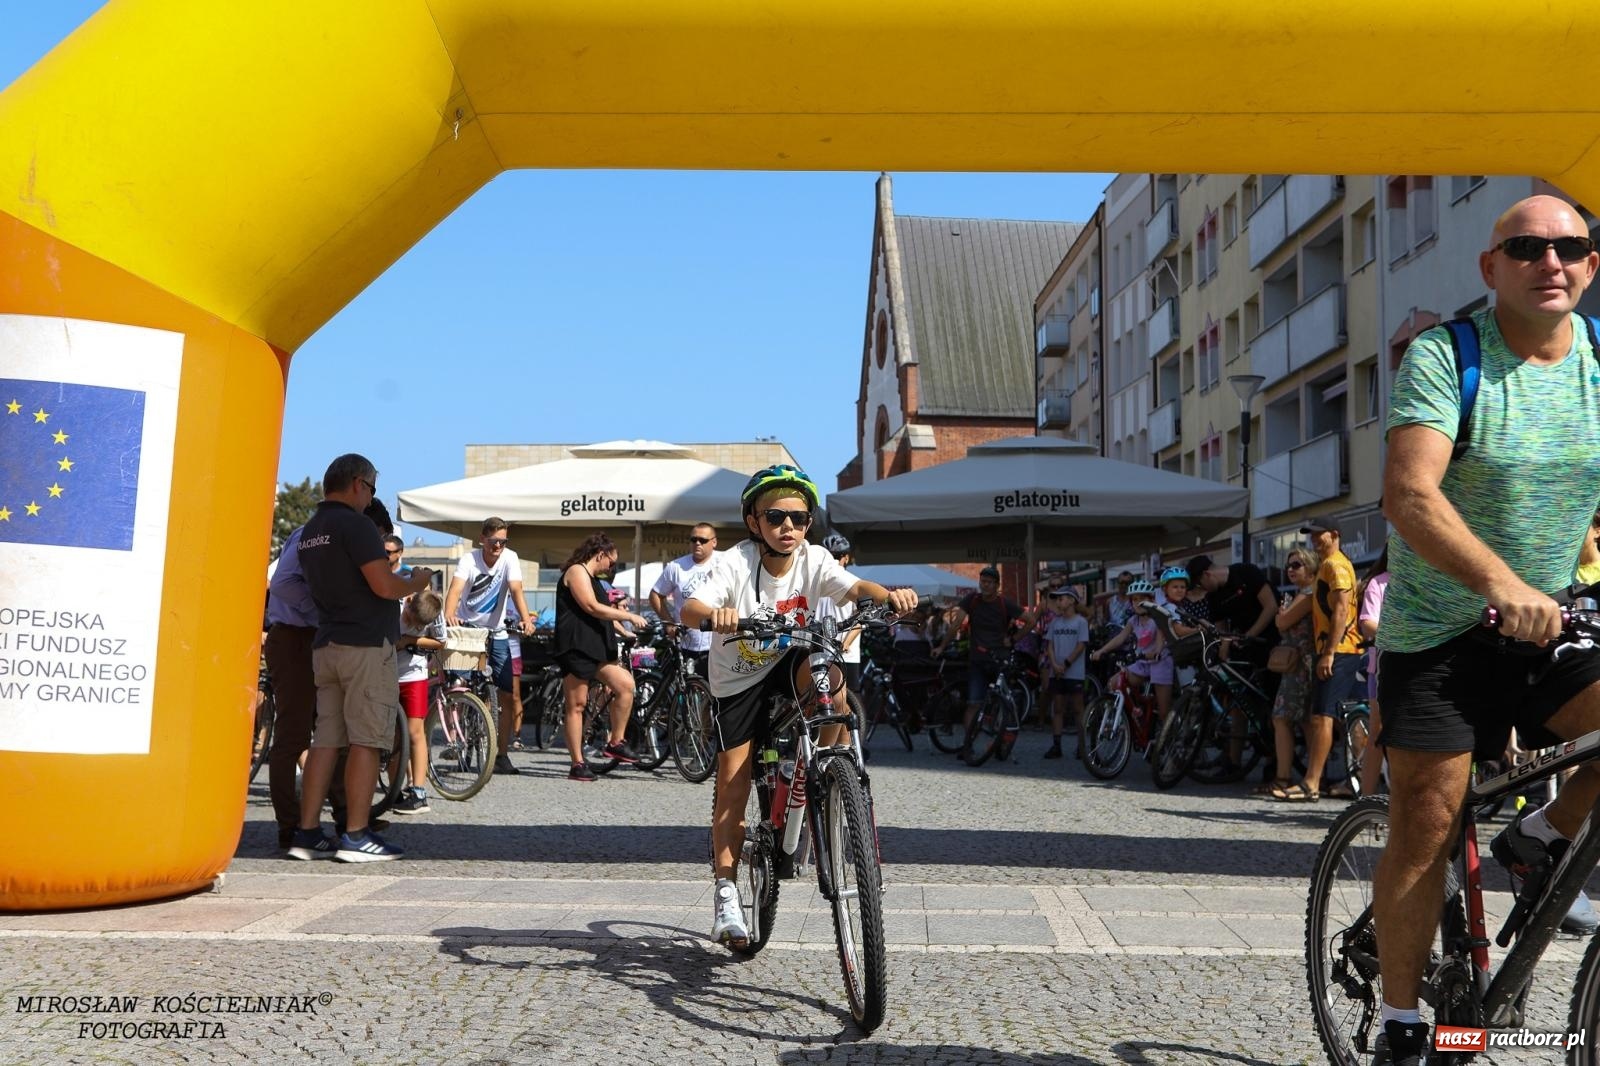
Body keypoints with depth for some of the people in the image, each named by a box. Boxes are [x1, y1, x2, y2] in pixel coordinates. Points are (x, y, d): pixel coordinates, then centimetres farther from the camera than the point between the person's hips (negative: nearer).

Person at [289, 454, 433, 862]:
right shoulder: (355, 524, -11)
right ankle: (356, 837, -4)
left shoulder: (309, 532, 17)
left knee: (325, 741, 8)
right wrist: (419, 581, 0)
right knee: (366, 741, -5)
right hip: (366, 644, -8)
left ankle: (307, 834, 8)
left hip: (325, 645, 8)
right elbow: (384, 586, -18)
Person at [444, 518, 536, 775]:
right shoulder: (469, 559, -12)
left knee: (508, 696, -1)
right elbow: (455, 589, -26)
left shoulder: (510, 558, -6)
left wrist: (526, 618, -36)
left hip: (496, 634, 2)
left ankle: (501, 755, 8)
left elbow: (516, 590, -18)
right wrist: (449, 615, -46)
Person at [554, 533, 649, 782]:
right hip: (576, 647, -9)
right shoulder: (576, 572, -7)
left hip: (595, 648, 9)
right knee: (576, 705, -5)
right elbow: (592, 607, -17)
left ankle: (616, 743, 4)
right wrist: (629, 616, -13)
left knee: (625, 684, -4)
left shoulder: (592, 578, 24)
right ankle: (577, 765, -3)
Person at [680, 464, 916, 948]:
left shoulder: (814, 559, -12)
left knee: (827, 672, -33)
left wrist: (889, 594, -52)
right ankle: (725, 892, 8)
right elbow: (689, 610, -35)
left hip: (788, 664, 2)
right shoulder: (737, 562, -21)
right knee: (733, 785, -4)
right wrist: (714, 613, -59)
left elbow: (854, 587, -30)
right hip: (738, 680, -1)